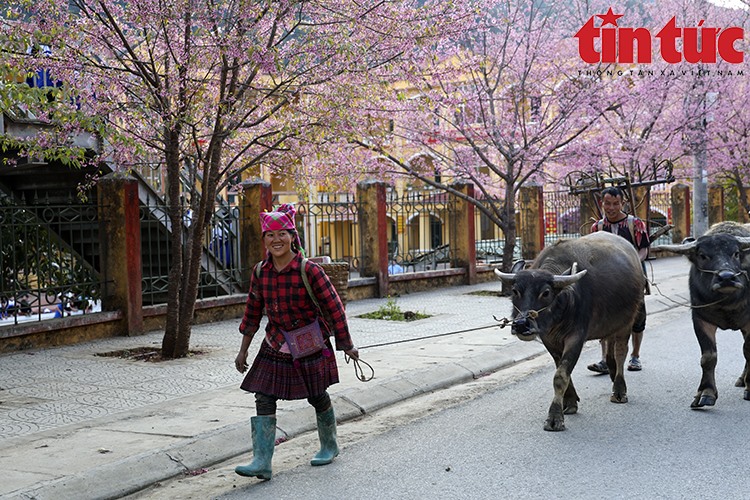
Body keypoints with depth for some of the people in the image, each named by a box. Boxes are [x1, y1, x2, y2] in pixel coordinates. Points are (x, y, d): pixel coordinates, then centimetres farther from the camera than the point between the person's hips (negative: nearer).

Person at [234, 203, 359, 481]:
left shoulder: (309, 271, -17)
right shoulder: (260, 272, -3)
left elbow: (334, 308, -10)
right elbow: (253, 312, 8)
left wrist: (346, 345, -6)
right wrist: (243, 351, 11)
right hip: (275, 346, 4)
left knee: (317, 397, 11)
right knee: (264, 399, -6)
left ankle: (329, 447, 35)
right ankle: (262, 462, -4)